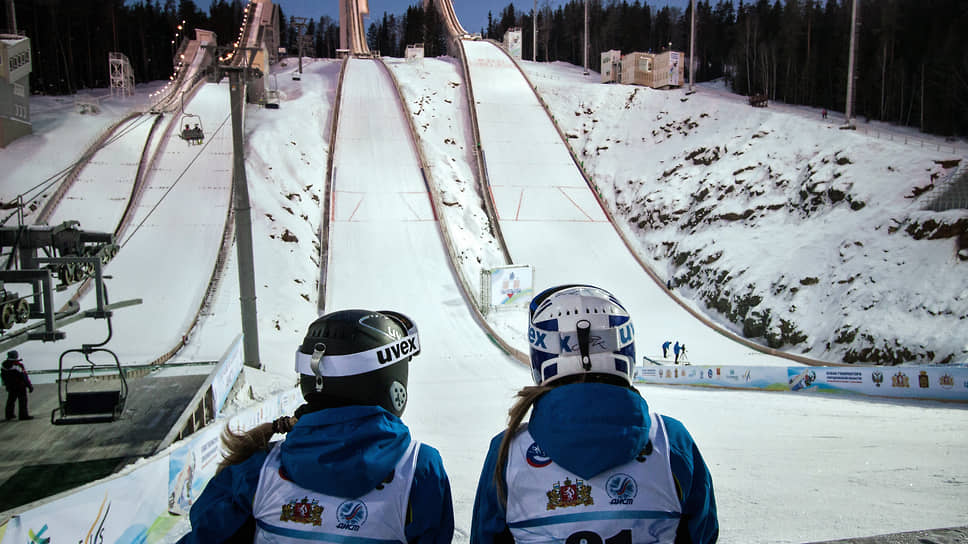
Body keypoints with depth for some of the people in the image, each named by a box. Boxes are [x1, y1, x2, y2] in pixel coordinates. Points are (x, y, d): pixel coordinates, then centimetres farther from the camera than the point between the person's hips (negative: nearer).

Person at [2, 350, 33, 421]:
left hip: (10, 386, 7)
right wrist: (30, 386, -12)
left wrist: (6, 384, 26)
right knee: (22, 400, 0)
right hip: (20, 386, -7)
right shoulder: (18, 365, -21)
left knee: (11, 400, 19)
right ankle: (23, 415, 0)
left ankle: (9, 415, 27)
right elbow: (24, 376, -19)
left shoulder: (4, 364, 0)